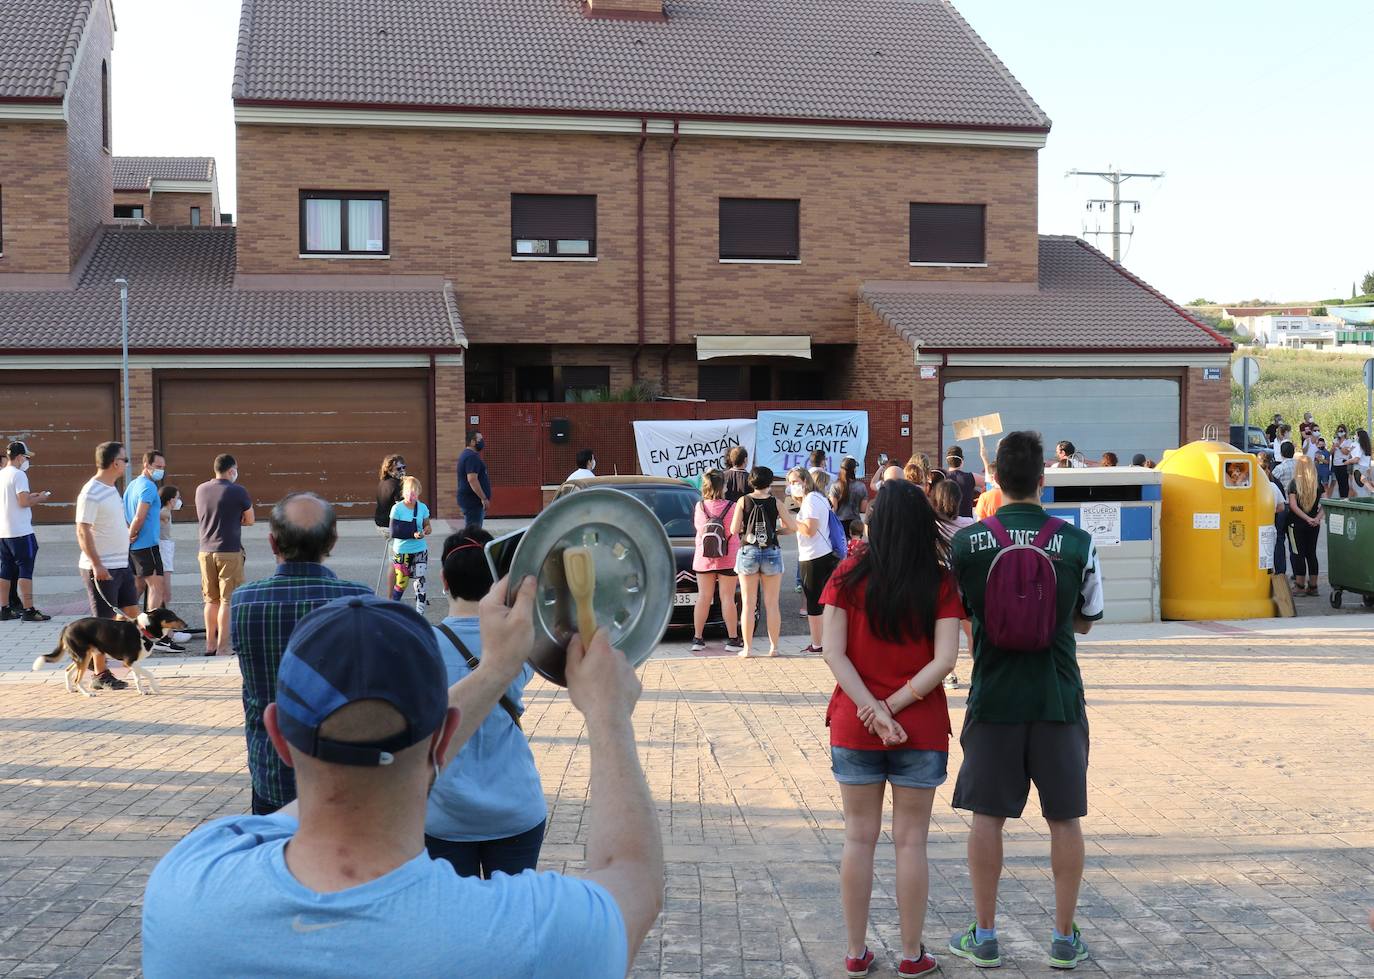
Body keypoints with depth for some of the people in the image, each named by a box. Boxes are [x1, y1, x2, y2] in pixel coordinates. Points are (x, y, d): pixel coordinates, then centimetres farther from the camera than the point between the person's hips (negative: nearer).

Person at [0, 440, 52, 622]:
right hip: (21, 532, -8)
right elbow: (24, 502, -19)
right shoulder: (19, 475, -12)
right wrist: (39, 498, -3)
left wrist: (30, 496, 18)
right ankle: (28, 610, -5)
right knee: (25, 570, -4)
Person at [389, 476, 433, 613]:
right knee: (401, 582, 2)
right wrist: (413, 534, -23)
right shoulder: (397, 508, -9)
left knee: (421, 581, -3)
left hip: (420, 550, 3)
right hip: (402, 551, -3)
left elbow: (428, 526, 11)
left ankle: (420, 613, 5)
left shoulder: (422, 508, 2)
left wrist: (426, 530, -13)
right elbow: (394, 532, -14)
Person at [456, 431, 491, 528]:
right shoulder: (472, 457, -16)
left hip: (468, 500, 11)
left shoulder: (466, 454, 18)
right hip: (473, 501, -11)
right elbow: (472, 479, -25)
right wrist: (484, 498, -23)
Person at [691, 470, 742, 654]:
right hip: (727, 560, -2)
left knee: (703, 597, 9)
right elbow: (736, 531, -3)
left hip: (703, 559, 2)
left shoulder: (699, 507, -6)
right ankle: (732, 640, 5)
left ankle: (698, 638, 9)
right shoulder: (731, 507, -12)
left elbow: (698, 528, 7)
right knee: (727, 599, 3)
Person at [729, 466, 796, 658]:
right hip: (772, 553, 0)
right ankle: (773, 647, 9)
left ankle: (747, 648, 6)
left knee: (748, 604, 6)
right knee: (772, 604, 8)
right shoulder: (775, 502, -3)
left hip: (748, 552, 0)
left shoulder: (743, 502, -3)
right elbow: (793, 527, -2)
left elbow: (733, 530, -7)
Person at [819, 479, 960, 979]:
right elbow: (944, 661, -14)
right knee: (911, 841, 9)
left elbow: (834, 653, -11)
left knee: (859, 837, 11)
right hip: (921, 731, -1)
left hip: (853, 730, 1)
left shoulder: (849, 576, -4)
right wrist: (893, 706, -12)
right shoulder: (940, 584, -6)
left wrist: (871, 708, -13)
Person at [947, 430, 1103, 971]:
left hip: (993, 697, 0)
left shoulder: (965, 541, -6)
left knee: (987, 815, 10)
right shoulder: (1077, 543, -6)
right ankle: (1065, 939, 17)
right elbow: (1086, 620, 9)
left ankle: (984, 935, 17)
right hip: (1058, 698, 0)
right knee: (1064, 818, 10)